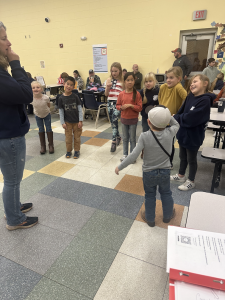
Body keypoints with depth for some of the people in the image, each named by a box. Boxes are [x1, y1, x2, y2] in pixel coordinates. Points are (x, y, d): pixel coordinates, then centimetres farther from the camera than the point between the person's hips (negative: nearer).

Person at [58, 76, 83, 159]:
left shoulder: (75, 97, -7)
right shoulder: (61, 98, -5)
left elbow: (80, 109, -5)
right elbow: (61, 111, -1)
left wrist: (80, 121, -9)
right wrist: (62, 123, -4)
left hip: (76, 121, 0)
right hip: (67, 122, 1)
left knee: (77, 137, 10)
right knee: (68, 137, 10)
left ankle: (77, 151, 26)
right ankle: (69, 151, 28)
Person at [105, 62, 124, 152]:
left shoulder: (123, 80, 0)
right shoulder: (109, 80, 9)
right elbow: (106, 94, 6)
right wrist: (108, 87, -8)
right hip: (110, 102, 5)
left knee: (114, 119, -24)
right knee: (113, 122, 11)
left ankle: (114, 141, -17)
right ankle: (118, 137, 31)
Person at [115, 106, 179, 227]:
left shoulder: (144, 136, -25)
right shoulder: (170, 133, -17)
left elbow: (133, 156, -26)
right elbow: (176, 124, 8)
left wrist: (119, 167, -16)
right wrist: (167, 115, 0)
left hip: (148, 173, -2)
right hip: (165, 172, 2)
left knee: (150, 196, 20)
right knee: (166, 194, 25)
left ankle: (150, 219, 39)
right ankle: (168, 215, 47)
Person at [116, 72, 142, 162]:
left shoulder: (137, 94, -10)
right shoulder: (121, 94, -2)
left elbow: (140, 107, -10)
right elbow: (117, 105, 7)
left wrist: (131, 105, -23)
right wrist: (121, 107, -15)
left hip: (133, 120, -3)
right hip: (124, 119, 3)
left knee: (132, 138, 8)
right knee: (125, 138, 15)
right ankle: (125, 154, 29)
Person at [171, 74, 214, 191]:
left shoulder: (205, 100, -23)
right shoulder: (190, 96, 0)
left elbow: (190, 119, -26)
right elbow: (181, 112, 4)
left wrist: (175, 119, -13)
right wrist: (176, 119, -14)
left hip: (193, 136, -7)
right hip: (183, 132, 7)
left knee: (191, 159, 11)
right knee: (182, 156, 22)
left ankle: (191, 181, 31)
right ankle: (181, 175, 43)